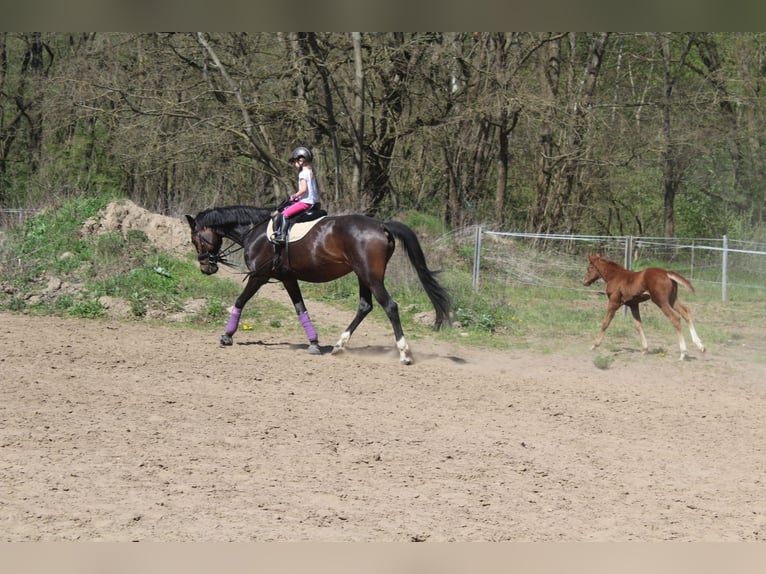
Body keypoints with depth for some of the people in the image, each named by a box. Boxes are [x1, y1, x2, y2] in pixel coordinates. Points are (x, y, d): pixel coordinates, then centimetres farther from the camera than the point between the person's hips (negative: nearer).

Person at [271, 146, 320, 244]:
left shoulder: (303, 173, -12)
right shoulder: (311, 172, 15)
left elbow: (303, 189, -23)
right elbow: (317, 189, 19)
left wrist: (294, 196, -8)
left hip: (305, 202, -10)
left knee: (284, 214, -13)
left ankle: (281, 236, -22)